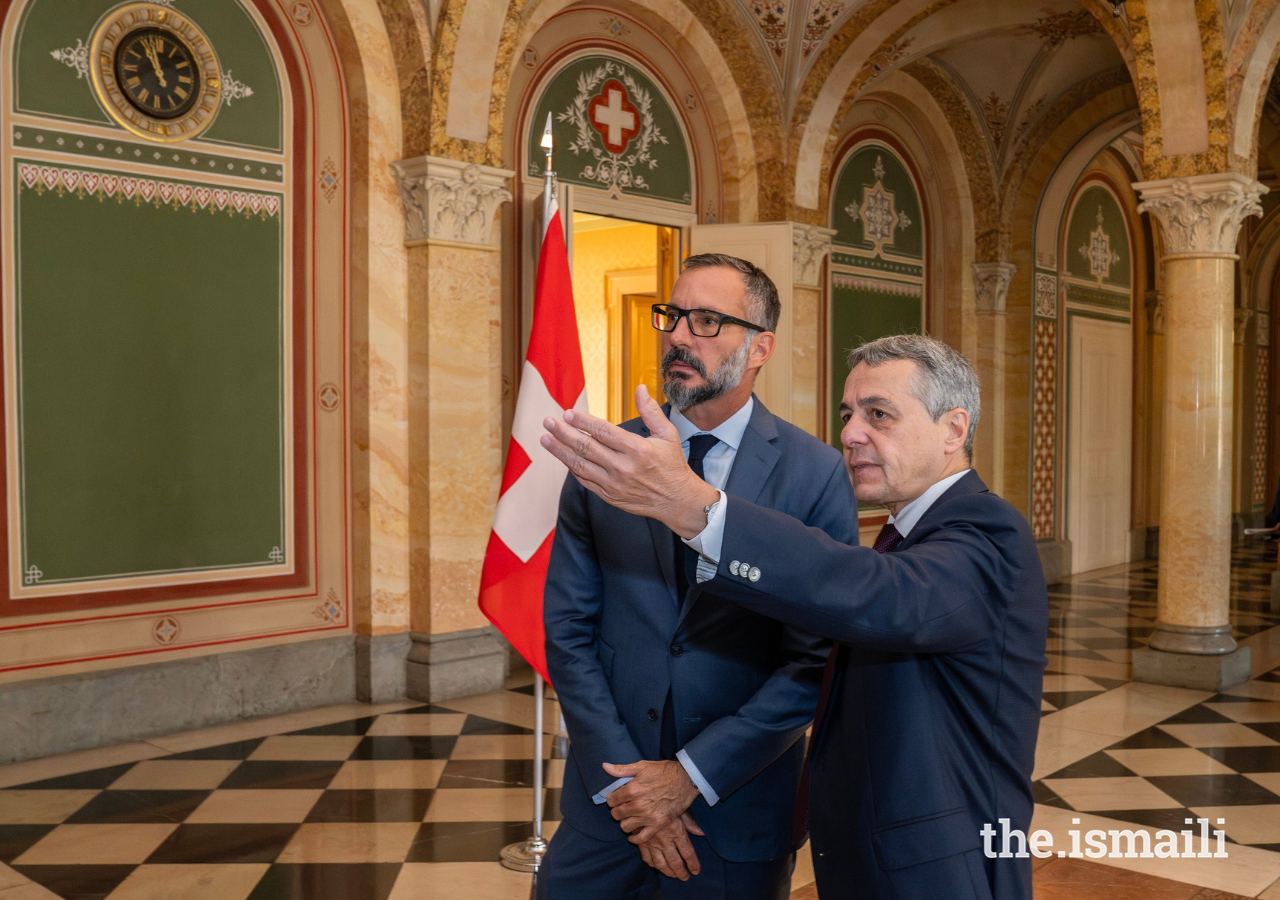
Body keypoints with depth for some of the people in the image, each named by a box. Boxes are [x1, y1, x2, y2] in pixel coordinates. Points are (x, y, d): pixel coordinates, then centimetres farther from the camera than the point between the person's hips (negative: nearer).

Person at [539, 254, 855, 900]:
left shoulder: (819, 476, -8)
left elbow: (817, 660, -10)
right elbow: (567, 630, -2)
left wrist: (692, 774, -12)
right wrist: (621, 781, -8)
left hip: (739, 811, -2)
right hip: (607, 798, 2)